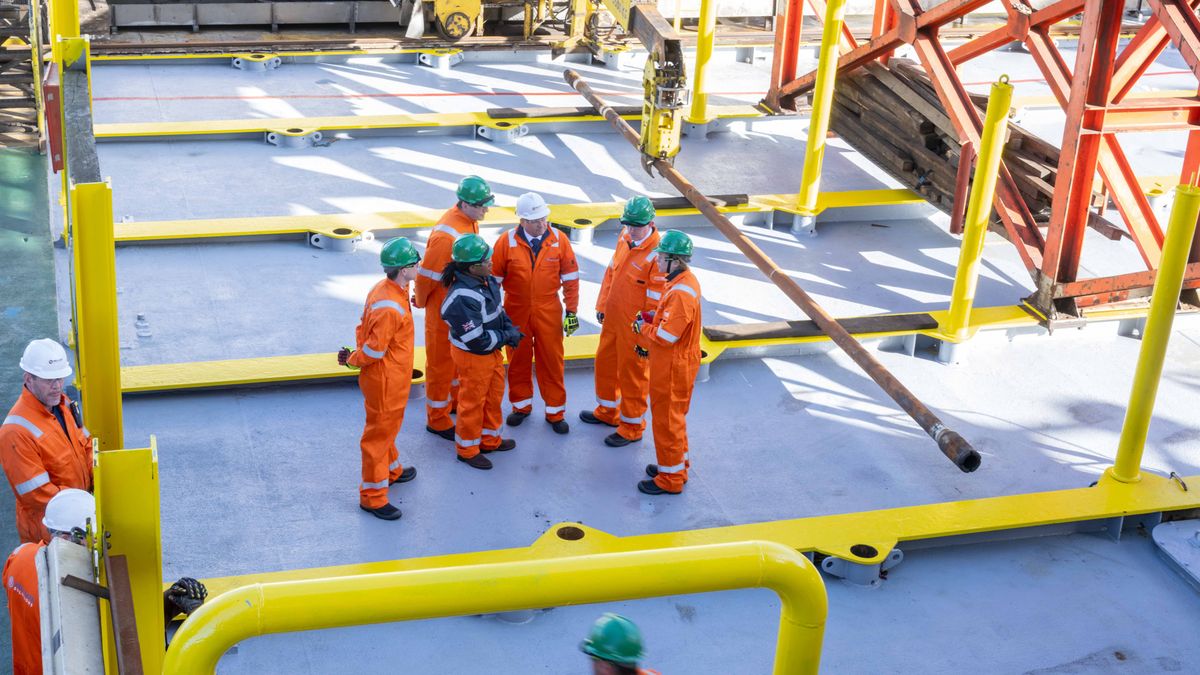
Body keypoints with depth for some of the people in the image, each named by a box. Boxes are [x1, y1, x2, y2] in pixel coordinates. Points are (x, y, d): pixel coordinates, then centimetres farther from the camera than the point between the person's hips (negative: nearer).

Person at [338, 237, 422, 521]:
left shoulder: (384, 288, -2)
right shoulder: (391, 309, -33)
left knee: (388, 426, 28)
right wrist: (353, 361, -8)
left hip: (392, 377, 9)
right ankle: (372, 496, 18)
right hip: (386, 380, -9)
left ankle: (391, 470, 50)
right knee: (380, 432, 4)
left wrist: (355, 355, 0)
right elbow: (374, 350, -25)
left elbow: (364, 327, 7)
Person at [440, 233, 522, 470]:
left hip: (492, 351, 9)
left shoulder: (486, 281, -5)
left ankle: (490, 440, 44)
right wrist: (505, 337, -18)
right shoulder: (463, 298, -33)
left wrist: (510, 328, -6)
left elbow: (498, 310, 12)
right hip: (473, 356, -9)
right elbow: (477, 340, -29)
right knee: (473, 402, 10)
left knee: (494, 396, 24)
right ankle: (467, 450, 30)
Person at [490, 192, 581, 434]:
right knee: (518, 359, 14)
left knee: (551, 361, 6)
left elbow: (570, 277, 0)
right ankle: (521, 405, 34)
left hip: (548, 312, 0)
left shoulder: (559, 240, -9)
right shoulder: (507, 242, -11)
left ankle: (555, 411, 21)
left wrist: (572, 310, 1)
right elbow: (494, 278, -1)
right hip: (516, 312, 0)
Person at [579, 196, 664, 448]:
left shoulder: (657, 253, -23)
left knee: (632, 374, 5)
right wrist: (602, 306, 14)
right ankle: (607, 411, 44)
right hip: (612, 318, 8)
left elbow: (656, 299, -20)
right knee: (604, 363, 22)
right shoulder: (625, 239, 2)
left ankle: (632, 427, 22)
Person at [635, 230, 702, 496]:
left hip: (673, 367, -10)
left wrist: (642, 327, -13)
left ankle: (670, 478, 16)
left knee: (667, 420, 3)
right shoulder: (682, 281, 4)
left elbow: (667, 335, -29)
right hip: (670, 363, 10)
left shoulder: (681, 293, -29)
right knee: (673, 416, 23)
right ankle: (677, 464, 39)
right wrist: (650, 320, 4)